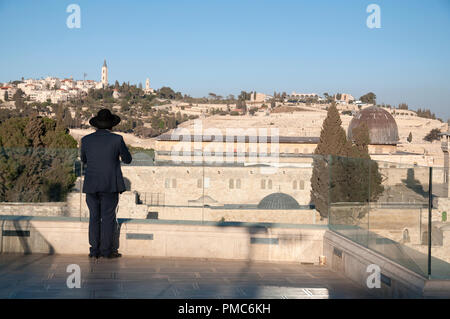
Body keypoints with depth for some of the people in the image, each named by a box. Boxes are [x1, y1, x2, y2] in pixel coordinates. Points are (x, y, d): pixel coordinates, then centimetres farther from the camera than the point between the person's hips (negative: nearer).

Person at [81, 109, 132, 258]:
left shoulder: (86, 140, 2)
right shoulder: (116, 139, -7)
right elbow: (127, 159, 3)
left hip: (91, 185, 3)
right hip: (110, 185, -3)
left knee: (94, 217, 10)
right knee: (108, 217, 3)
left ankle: (94, 250, 10)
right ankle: (107, 250, 4)